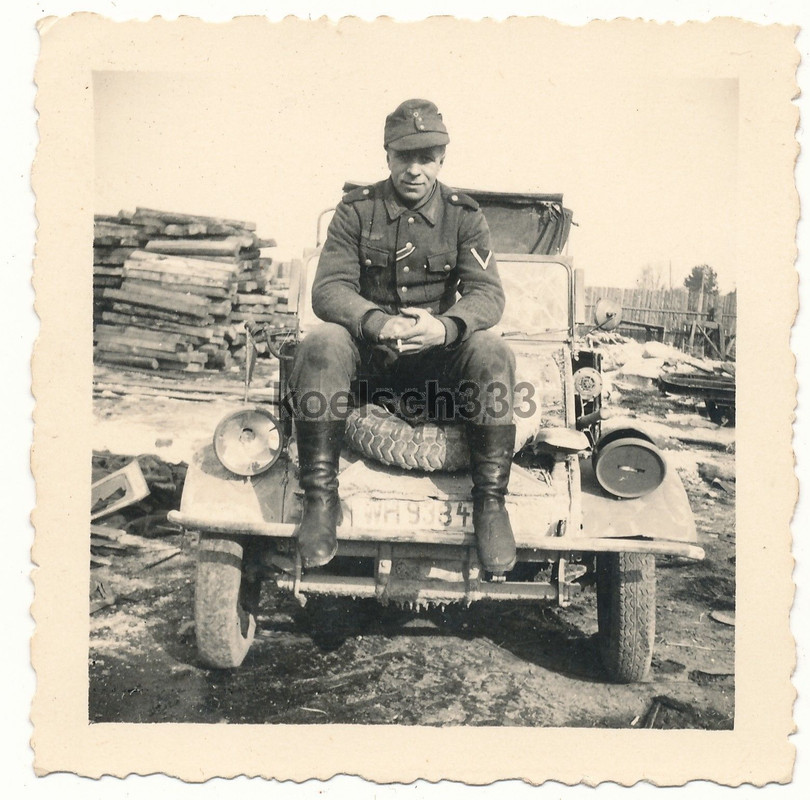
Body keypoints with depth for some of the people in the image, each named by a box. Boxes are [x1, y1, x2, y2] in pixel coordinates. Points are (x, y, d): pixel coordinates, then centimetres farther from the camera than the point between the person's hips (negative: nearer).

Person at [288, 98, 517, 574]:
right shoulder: (356, 211, 1)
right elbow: (328, 289, -9)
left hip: (439, 347, 1)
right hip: (369, 344, 0)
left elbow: (488, 293, -9)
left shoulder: (464, 216, 3)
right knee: (321, 347, -32)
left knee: (493, 354, -29)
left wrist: (444, 326, -33)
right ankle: (321, 499, -24)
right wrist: (377, 323, -32)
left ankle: (491, 502, -21)